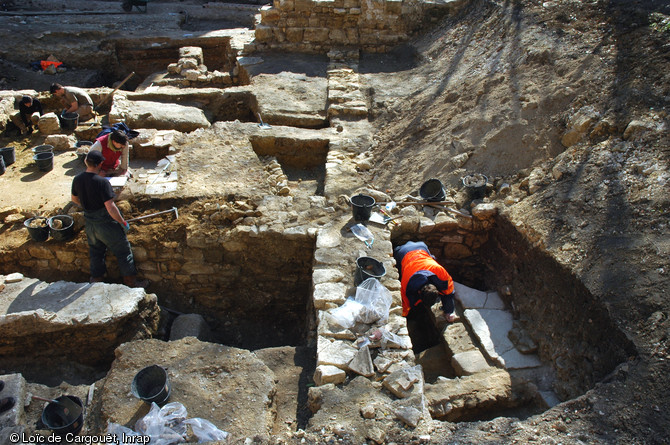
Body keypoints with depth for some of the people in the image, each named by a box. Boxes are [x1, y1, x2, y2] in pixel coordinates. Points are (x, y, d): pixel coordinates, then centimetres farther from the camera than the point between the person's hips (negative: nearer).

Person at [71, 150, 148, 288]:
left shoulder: (77, 179, -5)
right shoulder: (102, 182, -26)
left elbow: (74, 199, 13)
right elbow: (110, 208, -27)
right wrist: (123, 222, -14)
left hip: (90, 223, 7)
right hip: (106, 223, -6)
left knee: (96, 251, 25)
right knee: (123, 251, 9)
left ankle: (96, 278, 39)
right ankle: (131, 280, 19)